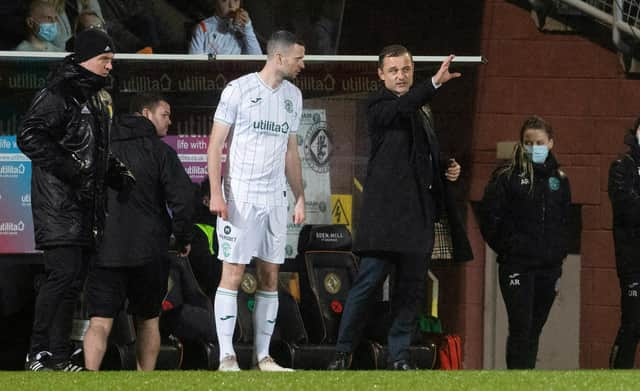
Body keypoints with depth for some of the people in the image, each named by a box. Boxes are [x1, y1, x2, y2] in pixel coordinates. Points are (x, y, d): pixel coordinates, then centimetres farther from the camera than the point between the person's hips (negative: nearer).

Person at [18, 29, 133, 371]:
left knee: (74, 279, 7)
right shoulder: (57, 95, -8)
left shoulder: (95, 101, 21)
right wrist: (68, 168, -22)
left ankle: (58, 357, 10)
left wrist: (118, 175, 13)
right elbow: (30, 137, -18)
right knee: (64, 273, -16)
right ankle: (41, 354, -13)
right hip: (58, 202, -9)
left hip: (87, 205, 9)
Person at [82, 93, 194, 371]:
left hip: (104, 251, 2)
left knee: (99, 322, -4)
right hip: (149, 251, -2)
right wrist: (183, 238, 3)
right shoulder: (159, 151, -2)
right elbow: (182, 197, -10)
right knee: (147, 321, 14)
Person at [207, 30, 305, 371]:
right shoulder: (239, 90, -7)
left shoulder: (293, 96, 12)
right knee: (232, 274, -6)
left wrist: (300, 198, 14)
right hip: (239, 198, -6)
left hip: (275, 200, 6)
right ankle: (226, 357, -4)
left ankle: (263, 356, 9)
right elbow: (215, 143, -6)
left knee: (270, 279, 5)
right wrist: (216, 193, -15)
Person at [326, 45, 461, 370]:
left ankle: (399, 356, 9)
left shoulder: (419, 112, 22)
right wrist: (435, 82, -40)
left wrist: (447, 172, 12)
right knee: (368, 282, -7)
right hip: (386, 211, -7)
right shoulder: (379, 106, -3)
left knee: (411, 288, 5)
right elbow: (401, 107, -26)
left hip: (418, 214, 7)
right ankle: (343, 352, 1)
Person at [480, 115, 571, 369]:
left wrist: (558, 257, 10)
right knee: (521, 328, -13)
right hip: (516, 265, -4)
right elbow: (489, 217, -3)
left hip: (548, 267, 4)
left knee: (534, 330, 7)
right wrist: (505, 247, -6)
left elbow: (564, 224, 18)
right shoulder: (507, 176, -1)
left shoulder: (559, 180, 13)